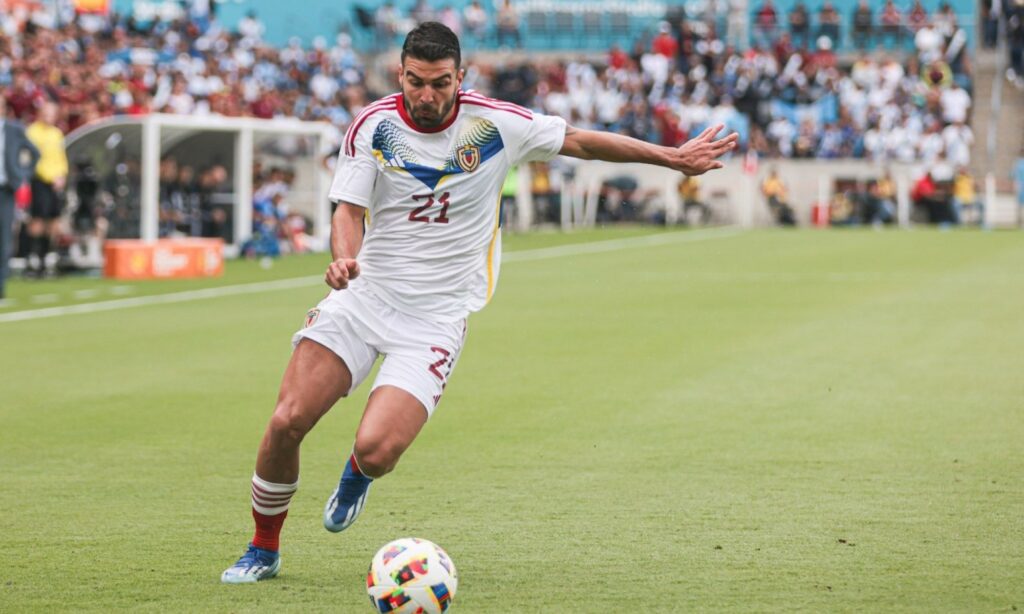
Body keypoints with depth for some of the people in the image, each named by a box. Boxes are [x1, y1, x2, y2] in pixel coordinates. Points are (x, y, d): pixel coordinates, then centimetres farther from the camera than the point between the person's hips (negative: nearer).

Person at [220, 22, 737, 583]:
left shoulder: (495, 124, -5)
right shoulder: (372, 127, -4)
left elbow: (582, 142, 6)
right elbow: (349, 208, -5)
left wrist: (673, 157, 11)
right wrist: (344, 258, -29)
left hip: (436, 315, -1)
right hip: (366, 292, 2)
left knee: (376, 452, -19)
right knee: (287, 421, -13)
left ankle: (358, 472, 22)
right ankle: (263, 551, 11)